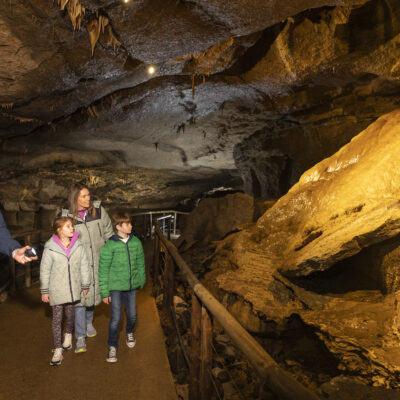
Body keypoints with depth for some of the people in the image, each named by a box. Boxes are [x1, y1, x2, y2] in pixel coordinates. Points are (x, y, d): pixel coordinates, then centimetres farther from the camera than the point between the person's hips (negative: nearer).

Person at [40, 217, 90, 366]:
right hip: (56, 290, -2)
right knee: (57, 318, 2)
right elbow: (44, 271, -4)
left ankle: (68, 335, 45)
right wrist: (44, 291, 0)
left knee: (70, 315, 18)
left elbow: (84, 267, 2)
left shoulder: (78, 245, -6)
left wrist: (85, 286, 7)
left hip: (73, 289, 3)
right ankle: (58, 349, 12)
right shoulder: (50, 248, -13)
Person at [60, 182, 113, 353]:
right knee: (79, 297, -4)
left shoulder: (99, 210, -5)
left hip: (98, 261, 2)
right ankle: (80, 337, 6)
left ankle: (89, 322, 43)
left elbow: (109, 233, 5)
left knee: (93, 292, 17)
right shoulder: (67, 216, -7)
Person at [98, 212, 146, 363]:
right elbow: (103, 270, -9)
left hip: (131, 286, 4)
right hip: (115, 287, -4)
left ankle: (130, 333, 45)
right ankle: (112, 348, 17)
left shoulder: (136, 242, -1)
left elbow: (140, 263, 11)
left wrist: (142, 281, 17)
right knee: (115, 318, -2)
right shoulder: (110, 245, -14)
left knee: (132, 315, 13)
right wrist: (104, 292, -8)